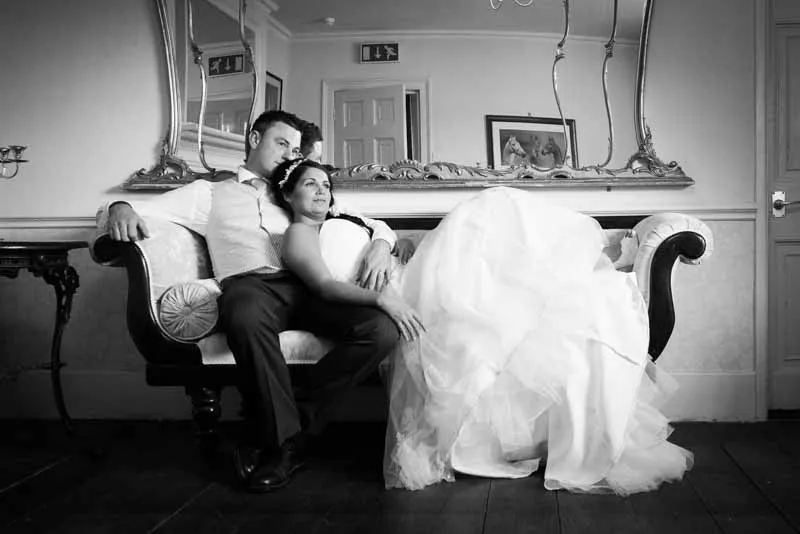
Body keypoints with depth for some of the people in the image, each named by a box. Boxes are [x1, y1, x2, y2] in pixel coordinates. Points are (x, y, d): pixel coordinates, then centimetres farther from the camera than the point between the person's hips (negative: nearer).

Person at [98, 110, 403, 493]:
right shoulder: (209, 193, 26)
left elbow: (376, 225, 31)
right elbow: (139, 212, 14)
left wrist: (380, 244, 5)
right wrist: (120, 209, -12)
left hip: (310, 286, 4)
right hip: (250, 283, -3)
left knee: (383, 329, -27)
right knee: (247, 317, -42)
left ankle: (276, 436, -16)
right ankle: (287, 439, -20)